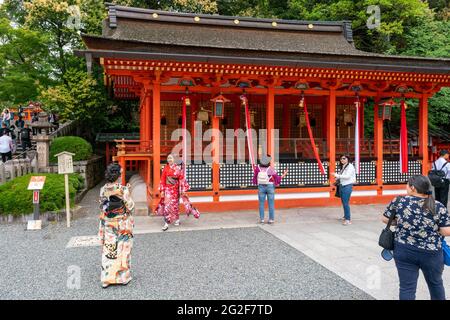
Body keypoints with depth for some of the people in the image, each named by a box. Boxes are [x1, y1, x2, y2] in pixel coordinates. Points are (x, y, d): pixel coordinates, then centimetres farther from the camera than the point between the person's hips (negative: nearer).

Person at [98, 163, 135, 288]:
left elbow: (102, 206, 7)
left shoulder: (103, 189, -4)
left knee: (108, 250, 12)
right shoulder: (123, 189, -17)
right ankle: (123, 276, 22)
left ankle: (107, 278, 19)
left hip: (107, 225, 3)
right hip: (122, 225, -3)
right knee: (122, 250, 11)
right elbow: (130, 207, -10)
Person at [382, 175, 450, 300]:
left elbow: (385, 219, 1)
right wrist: (433, 228, 10)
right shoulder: (438, 207, -7)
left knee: (407, 287, 7)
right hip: (431, 253, 1)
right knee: (435, 283, 25)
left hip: (404, 252, -1)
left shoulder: (399, 201, -7)